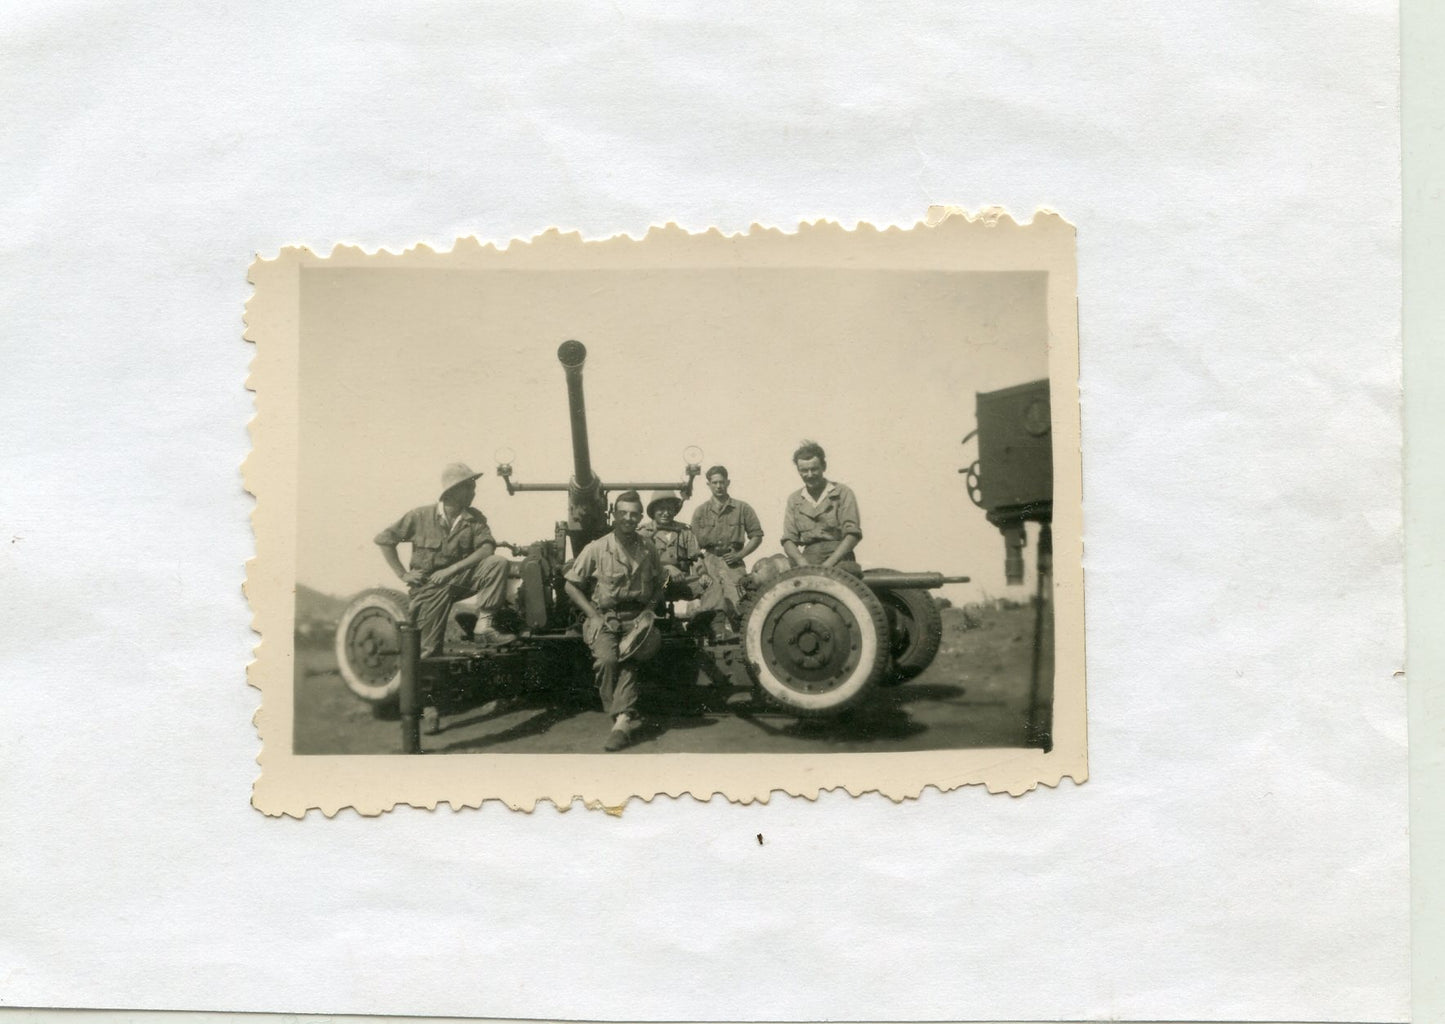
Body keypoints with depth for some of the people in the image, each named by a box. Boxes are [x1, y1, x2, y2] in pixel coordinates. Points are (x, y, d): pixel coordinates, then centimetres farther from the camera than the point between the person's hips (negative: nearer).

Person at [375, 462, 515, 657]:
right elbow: (384, 539, 1)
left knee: (498, 563, -23)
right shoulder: (422, 516, -4)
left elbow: (487, 548, -15)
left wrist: (451, 569, -25)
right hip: (427, 585, -2)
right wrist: (402, 574, -6)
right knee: (428, 650, -18)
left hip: (459, 579, 2)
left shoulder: (475, 519, 2)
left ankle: (484, 625, -25)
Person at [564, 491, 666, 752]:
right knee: (606, 658, -31)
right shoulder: (597, 549, -1)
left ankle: (622, 720, -37)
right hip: (604, 619, -1)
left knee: (629, 656, -30)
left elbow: (660, 586, 20)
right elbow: (571, 585, 4)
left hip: (636, 617, 1)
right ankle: (625, 717, -17)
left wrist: (649, 610, 0)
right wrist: (594, 615, -5)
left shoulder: (648, 549, 7)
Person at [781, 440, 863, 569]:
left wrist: (829, 563, -13)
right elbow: (788, 540, 11)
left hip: (838, 558, -3)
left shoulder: (842, 493, 7)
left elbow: (852, 535, -1)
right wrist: (803, 563, -10)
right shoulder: (794, 499, 17)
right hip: (808, 558, 3)